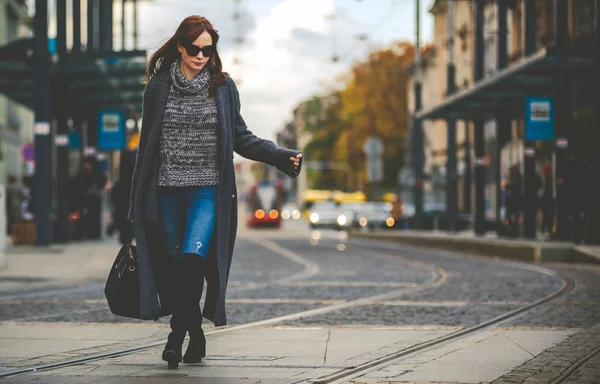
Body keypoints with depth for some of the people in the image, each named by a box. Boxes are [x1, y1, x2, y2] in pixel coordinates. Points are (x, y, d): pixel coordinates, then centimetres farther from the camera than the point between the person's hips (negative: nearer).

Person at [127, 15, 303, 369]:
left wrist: (281, 156, -3)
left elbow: (240, 138, 11)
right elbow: (147, 144, 9)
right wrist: (137, 203, 9)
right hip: (168, 191, 2)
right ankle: (196, 336, 20)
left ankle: (178, 333, -11)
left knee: (193, 257, -21)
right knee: (173, 265, 5)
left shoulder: (223, 87, 5)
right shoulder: (159, 86, 5)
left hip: (208, 190, -2)